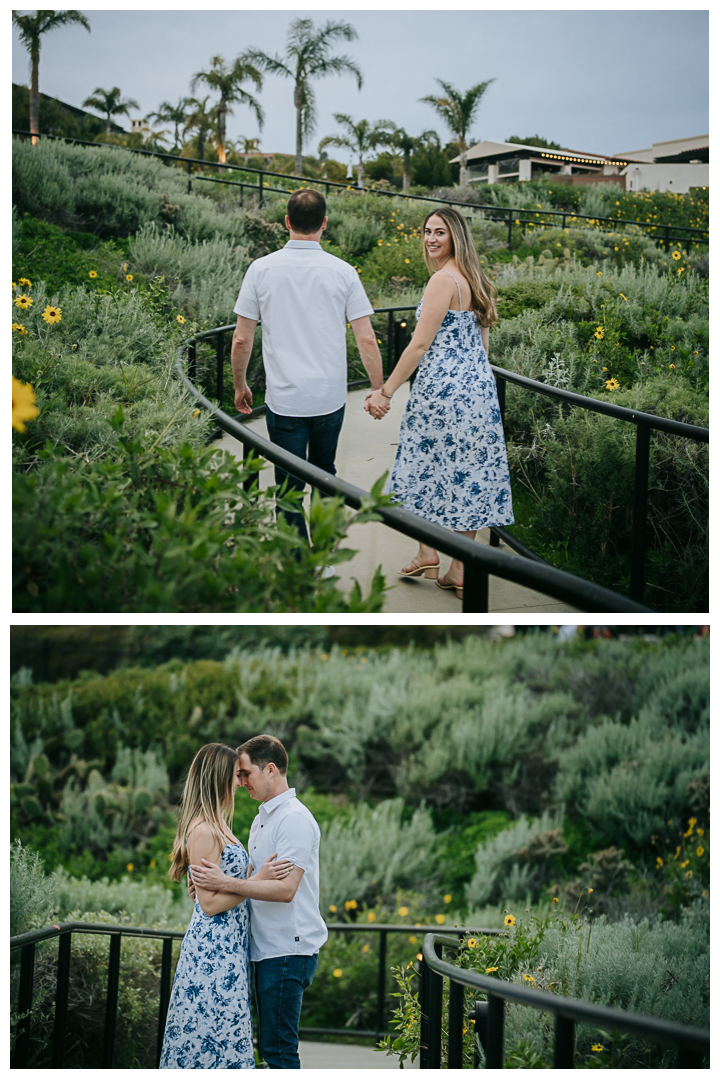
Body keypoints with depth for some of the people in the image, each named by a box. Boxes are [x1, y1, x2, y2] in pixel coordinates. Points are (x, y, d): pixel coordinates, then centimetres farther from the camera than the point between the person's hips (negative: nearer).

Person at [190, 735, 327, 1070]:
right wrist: (210, 885, 12)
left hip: (288, 950, -10)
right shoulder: (263, 818, 19)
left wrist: (226, 883, -26)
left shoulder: (294, 819, -14)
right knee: (271, 1044, 11)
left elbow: (285, 889, -23)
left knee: (277, 1046, -8)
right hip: (269, 950, 10)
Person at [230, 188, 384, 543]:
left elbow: (241, 340, -2)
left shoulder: (262, 269, -6)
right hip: (330, 397, 2)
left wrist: (240, 386, 13)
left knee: (289, 489, 4)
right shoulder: (342, 272, -4)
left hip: (284, 400, -2)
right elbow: (366, 340, -4)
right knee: (324, 474, 23)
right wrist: (379, 390, 8)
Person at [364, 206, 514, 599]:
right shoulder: (473, 280, 13)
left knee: (426, 465, 7)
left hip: (442, 386, -8)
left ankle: (427, 552, 12)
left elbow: (420, 345, -16)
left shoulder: (443, 279, -13)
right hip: (479, 386, 8)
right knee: (469, 471, 7)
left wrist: (386, 391, -13)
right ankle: (461, 569, 10)